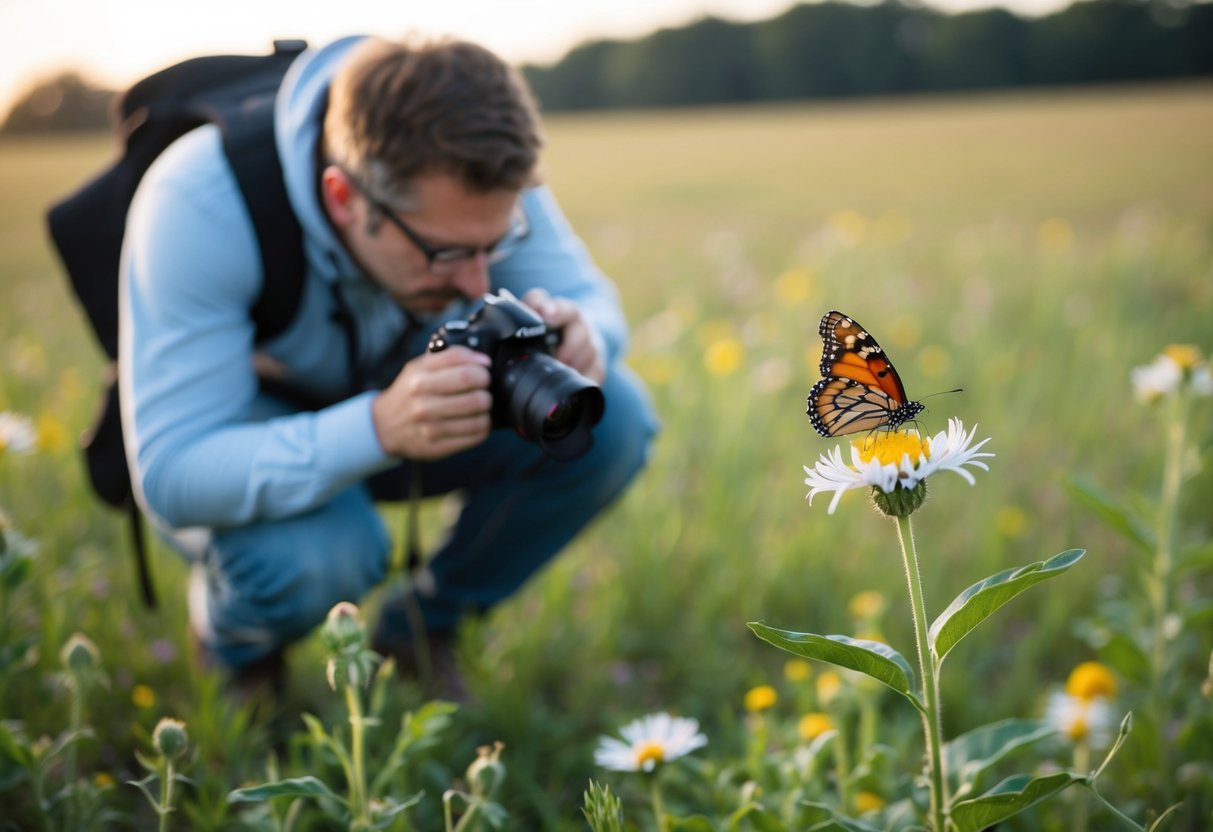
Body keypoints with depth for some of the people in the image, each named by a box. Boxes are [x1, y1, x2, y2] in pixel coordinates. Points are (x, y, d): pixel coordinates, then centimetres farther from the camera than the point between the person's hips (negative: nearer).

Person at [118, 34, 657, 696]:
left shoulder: (478, 171, -24)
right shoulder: (198, 202, -36)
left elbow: (589, 295, -10)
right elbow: (170, 475, -38)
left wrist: (582, 337, -37)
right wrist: (379, 430, -54)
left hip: (391, 393, 4)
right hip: (238, 437, -4)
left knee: (612, 419, -20)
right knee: (321, 553, -38)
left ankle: (425, 627, 3)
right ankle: (234, 645, 2)